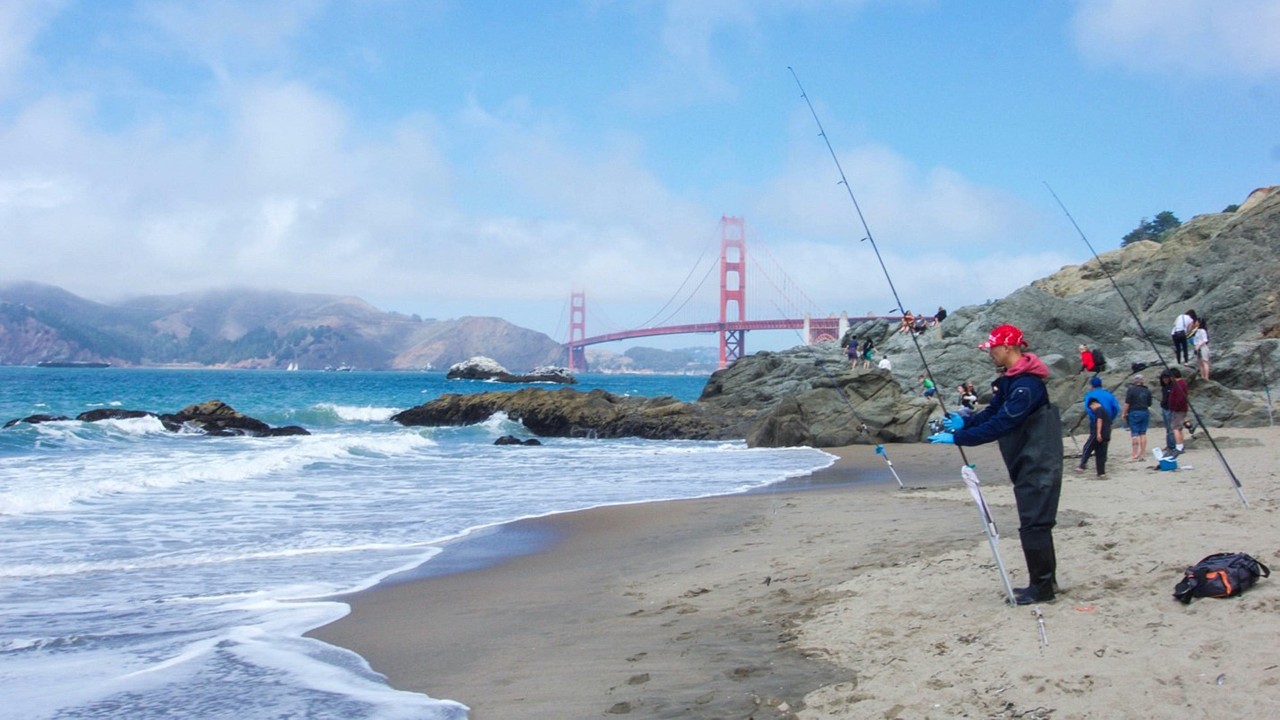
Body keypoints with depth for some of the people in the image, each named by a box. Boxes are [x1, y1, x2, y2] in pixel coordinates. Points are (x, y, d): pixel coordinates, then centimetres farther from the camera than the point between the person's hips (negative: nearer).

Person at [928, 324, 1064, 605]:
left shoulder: (1027, 384, -23)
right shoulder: (1009, 380, 11)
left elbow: (1001, 423, -26)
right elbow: (992, 412, 15)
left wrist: (958, 438, -24)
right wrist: (965, 423, -2)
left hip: (1038, 464, -10)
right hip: (1026, 464, 10)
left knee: (1034, 524, -6)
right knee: (1036, 523, 15)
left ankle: (1042, 587, 1)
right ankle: (1045, 581, 24)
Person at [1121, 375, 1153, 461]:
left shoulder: (1131, 390, -8)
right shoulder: (1147, 391, 7)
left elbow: (1127, 403, -12)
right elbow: (1149, 404, 11)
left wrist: (1123, 413, -5)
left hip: (1134, 413, -5)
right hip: (1145, 412, 5)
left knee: (1134, 434, -3)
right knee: (1143, 434, 8)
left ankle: (1134, 454, -5)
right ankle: (1142, 453, 10)